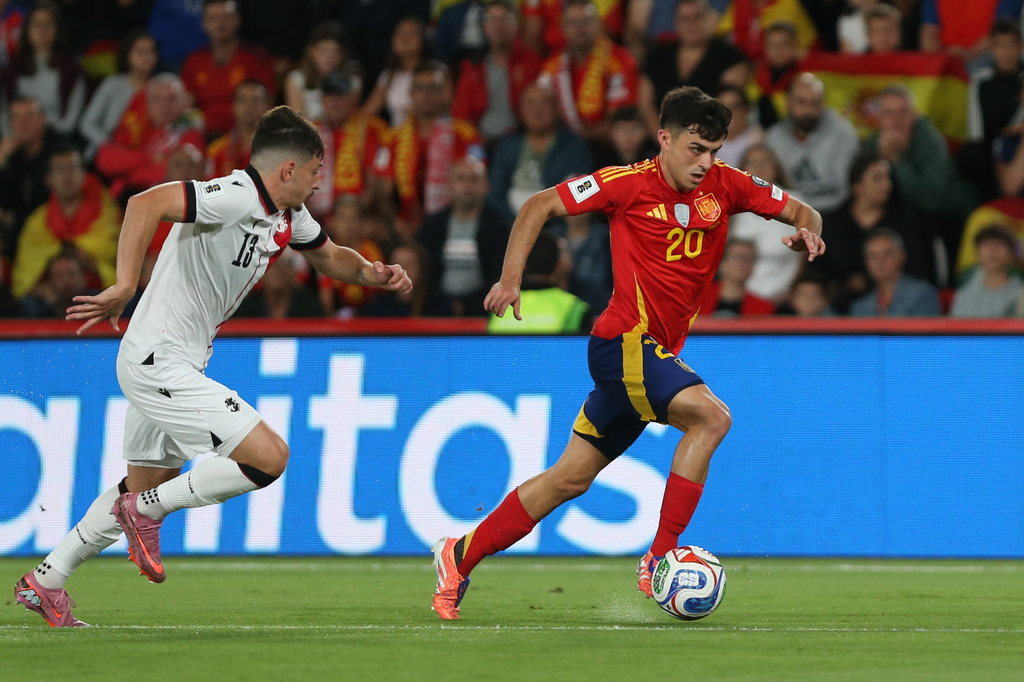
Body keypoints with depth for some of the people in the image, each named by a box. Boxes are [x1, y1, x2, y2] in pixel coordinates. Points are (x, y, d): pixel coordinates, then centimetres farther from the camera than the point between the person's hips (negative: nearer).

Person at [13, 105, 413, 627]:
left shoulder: (289, 217, 10)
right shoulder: (236, 197, -20)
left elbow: (328, 255, 28)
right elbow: (147, 204, -31)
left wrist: (370, 271, 8)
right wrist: (124, 289, -34)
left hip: (172, 367, 11)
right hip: (159, 365, -11)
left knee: (146, 486, 22)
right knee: (268, 457, -14)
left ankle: (44, 583, 30)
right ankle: (148, 510, -1)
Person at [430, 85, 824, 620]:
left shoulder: (724, 185, 4)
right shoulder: (628, 184, -9)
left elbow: (799, 210, 12)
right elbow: (540, 206, -1)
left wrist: (808, 231, -12)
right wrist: (510, 280, -9)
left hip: (656, 353, 7)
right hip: (624, 340, -7)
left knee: (571, 476, 11)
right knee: (710, 416, -27)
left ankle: (460, 556, 22)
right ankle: (658, 562, -22)